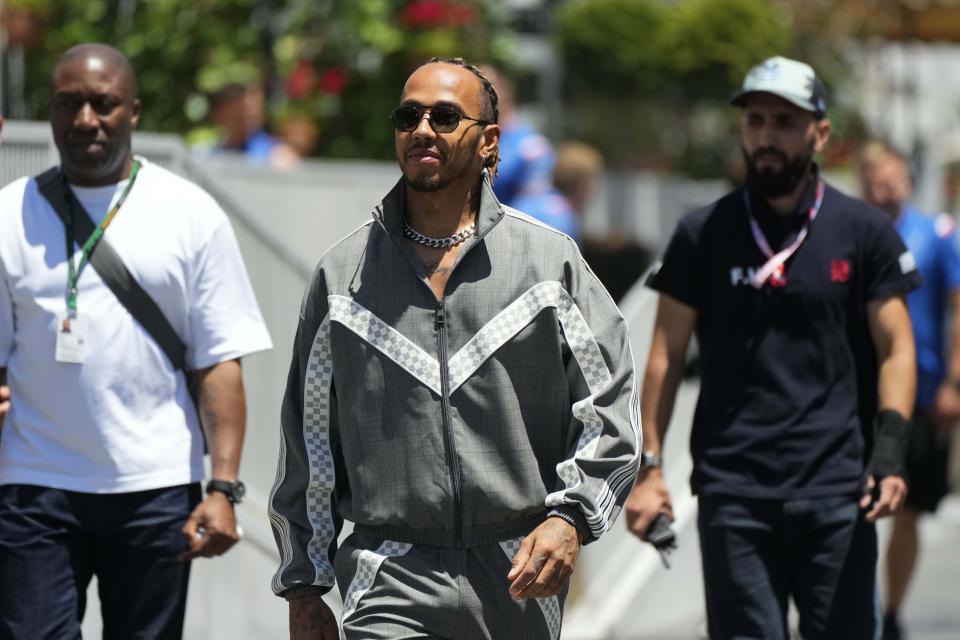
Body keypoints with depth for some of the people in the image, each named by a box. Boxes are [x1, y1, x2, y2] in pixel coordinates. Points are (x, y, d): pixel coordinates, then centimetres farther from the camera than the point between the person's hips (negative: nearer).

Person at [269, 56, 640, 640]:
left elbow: (611, 404, 2)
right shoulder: (344, 274, 8)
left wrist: (570, 516, -13)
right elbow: (308, 443, 12)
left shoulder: (551, 260, 4)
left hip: (521, 575, 1)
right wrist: (304, 589, 11)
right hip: (390, 583, -1)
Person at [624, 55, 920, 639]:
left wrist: (890, 451, -10)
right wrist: (649, 466, 0)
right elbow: (667, 355, 9)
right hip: (732, 494, 1)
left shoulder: (866, 232, 6)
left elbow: (895, 348, 5)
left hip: (836, 492, 0)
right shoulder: (703, 234, 8)